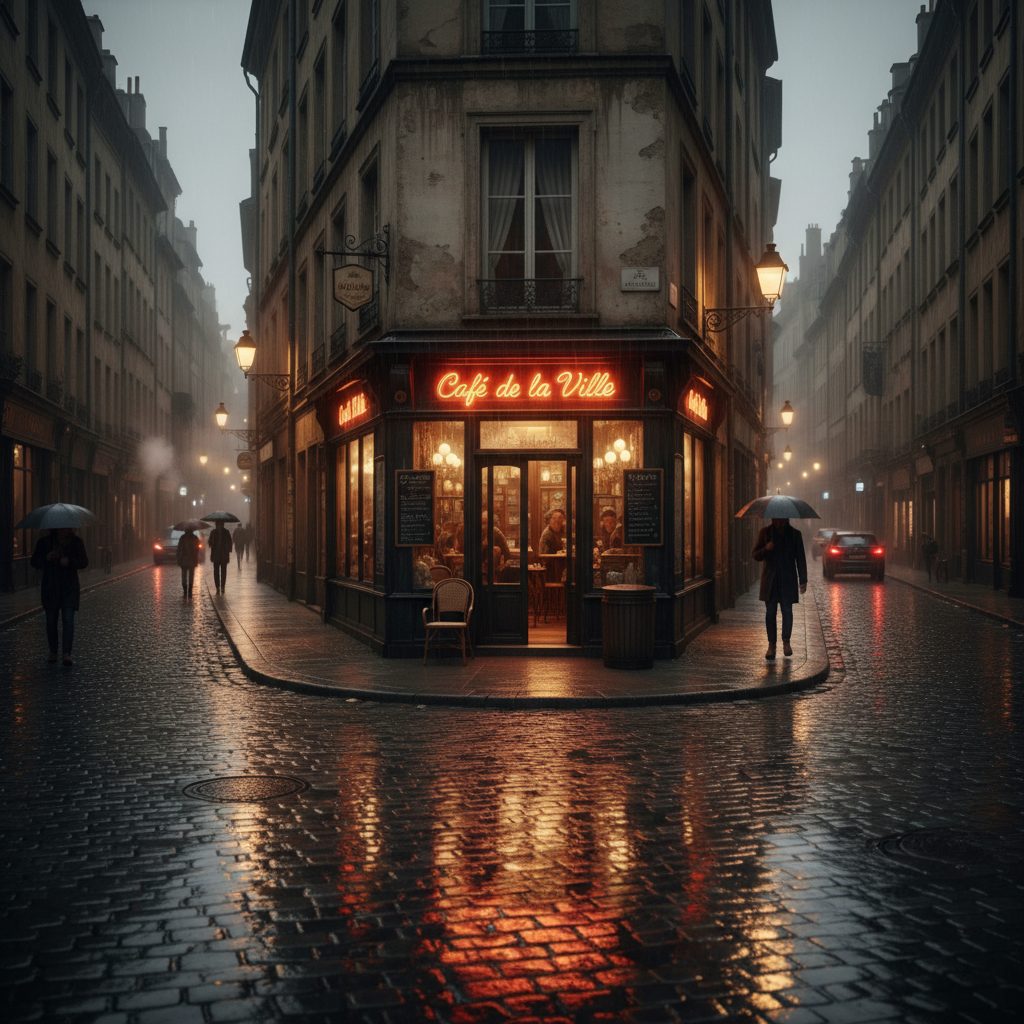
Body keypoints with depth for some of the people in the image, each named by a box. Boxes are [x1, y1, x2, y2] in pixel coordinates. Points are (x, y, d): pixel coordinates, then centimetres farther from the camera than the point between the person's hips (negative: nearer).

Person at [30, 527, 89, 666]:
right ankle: (53, 651, 21)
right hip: (50, 586, 1)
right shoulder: (44, 542, 1)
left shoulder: (76, 541, 1)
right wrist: (46, 558, -19)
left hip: (69, 587, -1)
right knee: (51, 620, 5)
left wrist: (69, 562, -19)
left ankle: (67, 654, -16)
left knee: (68, 618, -12)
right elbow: (34, 562, 1)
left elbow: (84, 562, 0)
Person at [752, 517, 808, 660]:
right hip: (770, 580, 0)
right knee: (770, 612, -1)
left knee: (787, 610, 0)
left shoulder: (795, 534, 4)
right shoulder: (765, 533, 3)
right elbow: (755, 555, 3)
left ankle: (786, 641, 19)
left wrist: (803, 580, 4)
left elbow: (800, 559, 8)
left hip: (788, 580, 0)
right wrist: (766, 549, -18)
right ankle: (771, 645, 4)